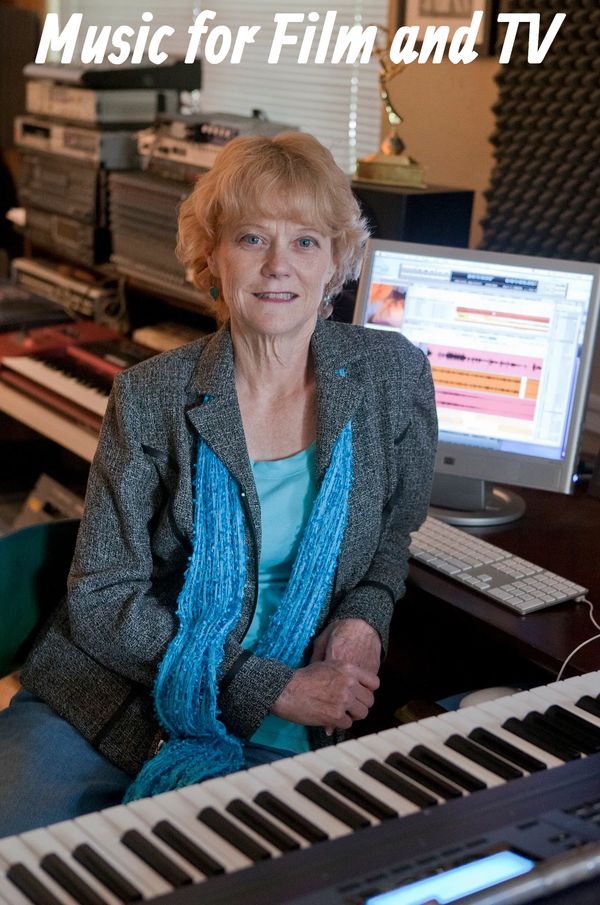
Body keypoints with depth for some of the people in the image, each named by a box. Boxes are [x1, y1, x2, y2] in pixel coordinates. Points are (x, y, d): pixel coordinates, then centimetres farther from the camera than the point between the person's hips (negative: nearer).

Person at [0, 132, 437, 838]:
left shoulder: (394, 375, -3)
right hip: (98, 709, -1)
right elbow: (101, 599, -9)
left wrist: (365, 617, -7)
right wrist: (269, 685, -17)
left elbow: (394, 532, 15)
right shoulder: (150, 397, -7)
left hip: (273, 736, 2)